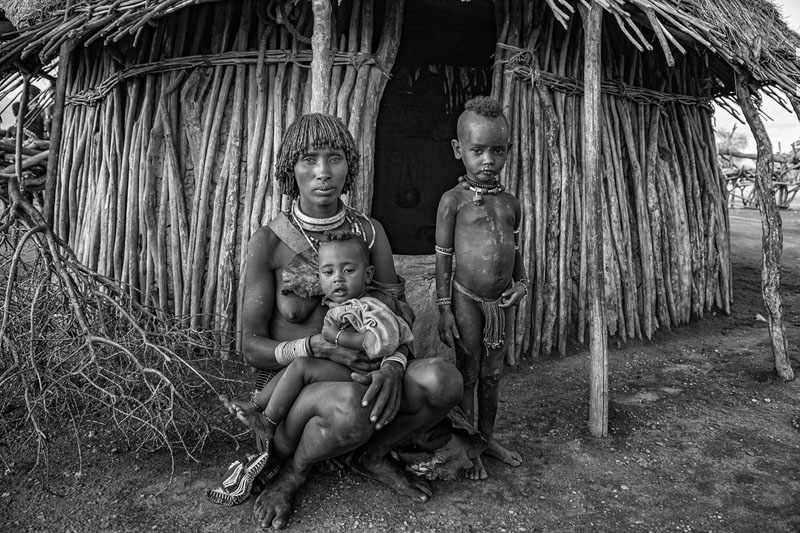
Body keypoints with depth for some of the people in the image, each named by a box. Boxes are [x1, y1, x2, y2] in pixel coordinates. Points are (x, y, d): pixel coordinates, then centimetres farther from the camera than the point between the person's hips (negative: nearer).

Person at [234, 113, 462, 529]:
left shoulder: (369, 231, -2)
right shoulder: (268, 241, -12)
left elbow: (399, 312, -4)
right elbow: (252, 347, -10)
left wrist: (393, 366, -26)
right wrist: (315, 348, -28)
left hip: (357, 375, 4)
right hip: (287, 384, -3)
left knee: (444, 380, -25)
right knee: (350, 406, -39)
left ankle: (371, 456, 5)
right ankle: (293, 470, -3)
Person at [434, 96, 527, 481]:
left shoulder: (510, 203, 6)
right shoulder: (454, 200, -9)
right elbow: (443, 258, -7)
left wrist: (521, 284, 1)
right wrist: (444, 309, -9)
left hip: (500, 302, 5)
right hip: (466, 299, -4)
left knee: (493, 374, 16)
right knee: (467, 374, 7)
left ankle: (488, 437, 34)